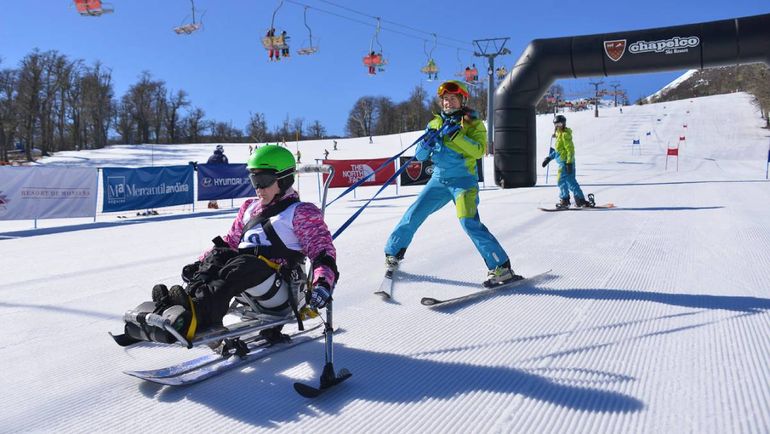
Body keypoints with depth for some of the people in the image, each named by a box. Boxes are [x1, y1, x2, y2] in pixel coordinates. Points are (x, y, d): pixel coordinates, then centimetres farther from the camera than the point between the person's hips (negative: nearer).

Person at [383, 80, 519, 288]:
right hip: (439, 179, 4)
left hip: (464, 180, -4)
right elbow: (420, 156, 7)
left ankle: (501, 268, -16)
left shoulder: (473, 123, -1)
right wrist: (426, 144, -15)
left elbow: (479, 150, -18)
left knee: (469, 222, -21)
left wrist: (455, 135, -25)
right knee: (413, 215, 2)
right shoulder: (435, 124, 10)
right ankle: (393, 252, 24)